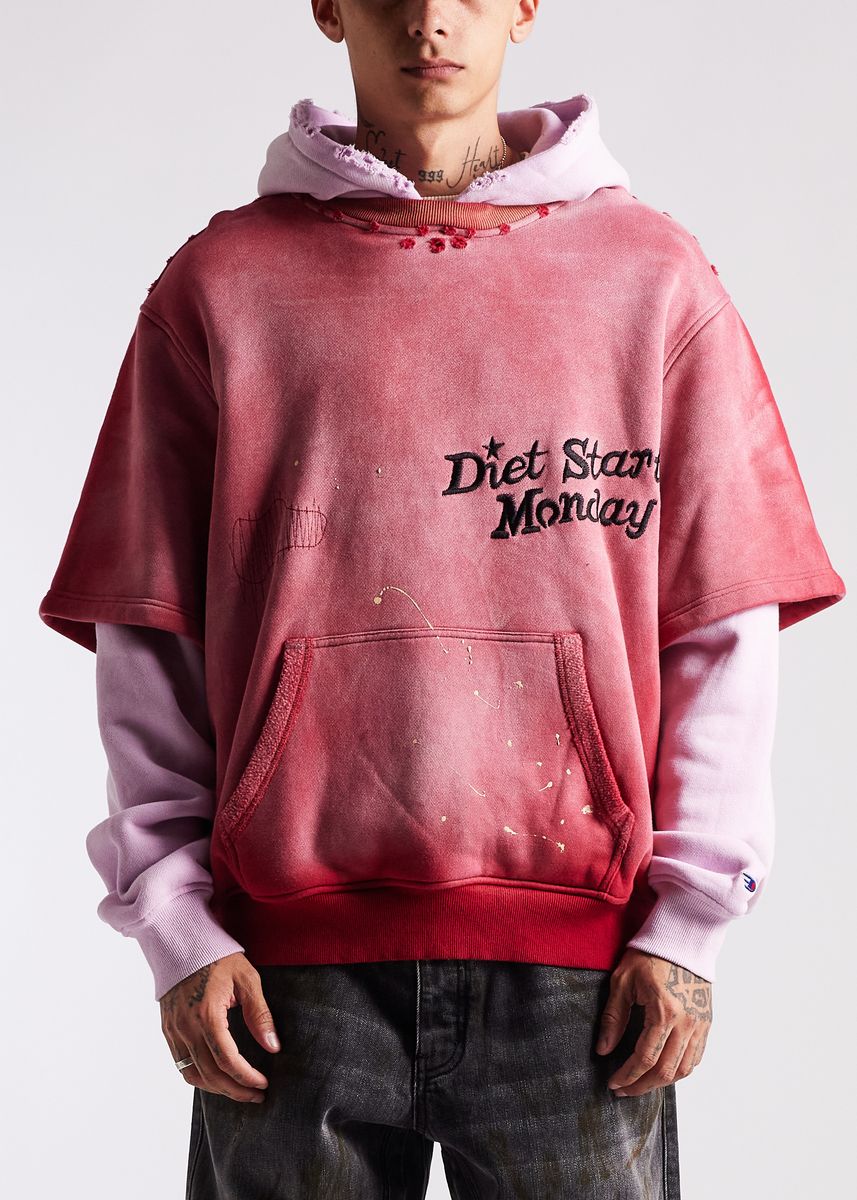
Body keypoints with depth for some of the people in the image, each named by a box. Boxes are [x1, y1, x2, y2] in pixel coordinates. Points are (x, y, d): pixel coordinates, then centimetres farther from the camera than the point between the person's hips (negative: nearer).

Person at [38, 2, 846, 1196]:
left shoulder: (650, 272, 7)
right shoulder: (222, 284, 7)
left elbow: (725, 632, 5)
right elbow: (149, 640, 5)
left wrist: (688, 922, -1)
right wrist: (177, 925, -1)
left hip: (573, 948, 0)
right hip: (291, 951, 1)